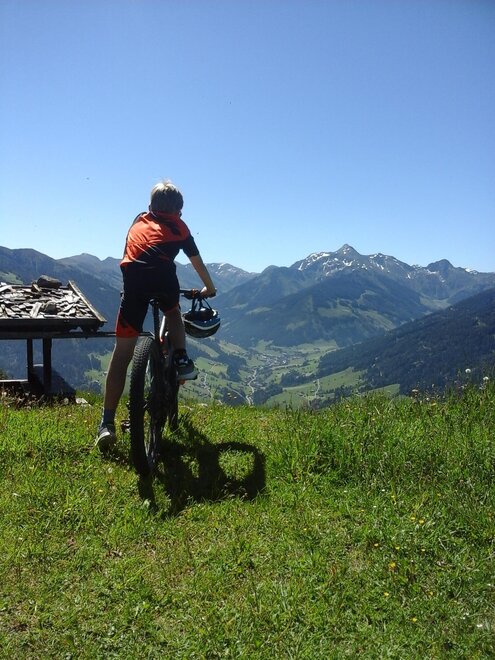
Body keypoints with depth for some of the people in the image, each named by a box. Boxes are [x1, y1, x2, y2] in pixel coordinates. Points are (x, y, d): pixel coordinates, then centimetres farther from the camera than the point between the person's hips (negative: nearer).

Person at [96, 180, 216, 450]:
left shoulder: (139, 222, 35)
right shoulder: (178, 226, 28)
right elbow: (197, 262, 40)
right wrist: (209, 288, 56)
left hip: (133, 276, 1)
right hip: (163, 275, -1)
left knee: (122, 352, 5)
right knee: (173, 313, 35)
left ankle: (107, 423, 2)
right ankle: (182, 361, 15)